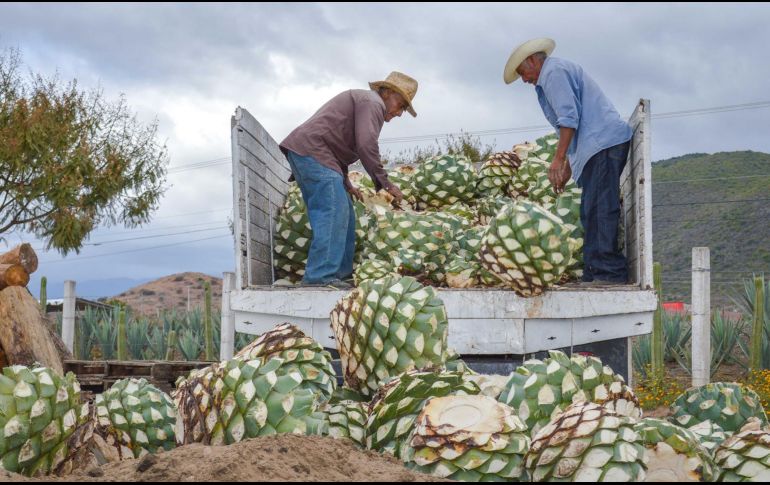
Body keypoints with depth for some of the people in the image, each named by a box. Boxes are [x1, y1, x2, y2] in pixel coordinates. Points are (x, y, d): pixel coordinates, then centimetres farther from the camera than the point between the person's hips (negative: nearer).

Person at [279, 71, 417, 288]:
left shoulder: (362, 102, 30)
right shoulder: (372, 102, -4)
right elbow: (366, 145, -17)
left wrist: (346, 185, 26)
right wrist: (385, 183, -12)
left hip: (302, 153, 11)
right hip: (312, 151, -11)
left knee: (344, 214, 10)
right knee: (333, 212, -18)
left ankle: (341, 274, 9)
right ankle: (321, 275, -23)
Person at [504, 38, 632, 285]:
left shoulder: (554, 71, -2)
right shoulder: (561, 71, 30)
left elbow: (569, 117, -15)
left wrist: (559, 158, -16)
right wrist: (567, 169, 29)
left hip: (603, 143, -11)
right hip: (602, 145, 11)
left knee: (600, 209, -15)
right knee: (592, 212, 8)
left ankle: (610, 272, -19)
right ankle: (595, 273, 6)